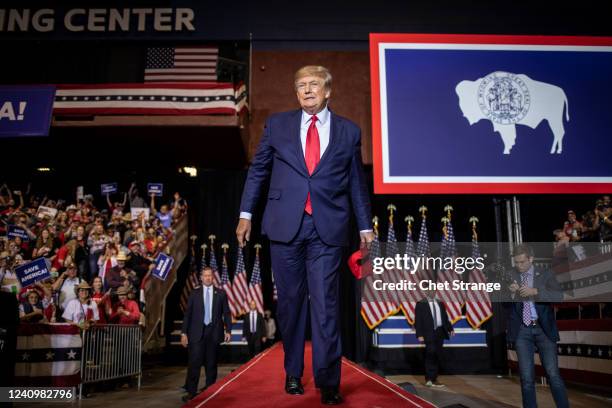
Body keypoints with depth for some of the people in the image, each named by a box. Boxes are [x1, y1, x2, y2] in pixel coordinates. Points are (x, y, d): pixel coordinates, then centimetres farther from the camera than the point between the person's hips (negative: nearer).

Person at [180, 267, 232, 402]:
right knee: (194, 363, -5)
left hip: (214, 332, 1)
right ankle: (191, 391, 0)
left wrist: (228, 330, -2)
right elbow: (188, 314, 5)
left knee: (211, 363, 6)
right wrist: (184, 332, -1)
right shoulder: (194, 294, 7)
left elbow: (226, 313, 6)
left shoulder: (221, 293, 6)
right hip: (197, 332, 0)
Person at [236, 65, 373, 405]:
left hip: (328, 228, -1)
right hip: (285, 225, 1)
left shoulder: (349, 132, 9)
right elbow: (257, 171, 14)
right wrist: (245, 214, 9)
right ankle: (293, 374, 23)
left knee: (325, 303, -5)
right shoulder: (277, 125, 10)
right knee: (290, 301, 9)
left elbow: (357, 183, 13)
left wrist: (366, 227, 13)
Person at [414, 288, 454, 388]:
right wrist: (419, 335, -14)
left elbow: (445, 318, 17)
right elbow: (418, 320, -7)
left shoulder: (440, 303, 15)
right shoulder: (420, 304, -3)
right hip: (429, 333, -6)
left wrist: (450, 329, 3)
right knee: (431, 354, -12)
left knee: (438, 357, 8)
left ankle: (433, 379, 17)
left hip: (440, 333, 6)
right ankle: (430, 379, -2)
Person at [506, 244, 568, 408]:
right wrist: (510, 292, -19)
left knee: (553, 374, -3)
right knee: (527, 377, 4)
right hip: (521, 331, 1)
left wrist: (535, 291, -24)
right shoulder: (510, 276, 3)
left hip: (544, 329, -1)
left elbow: (559, 296, -12)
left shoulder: (545, 274, 1)